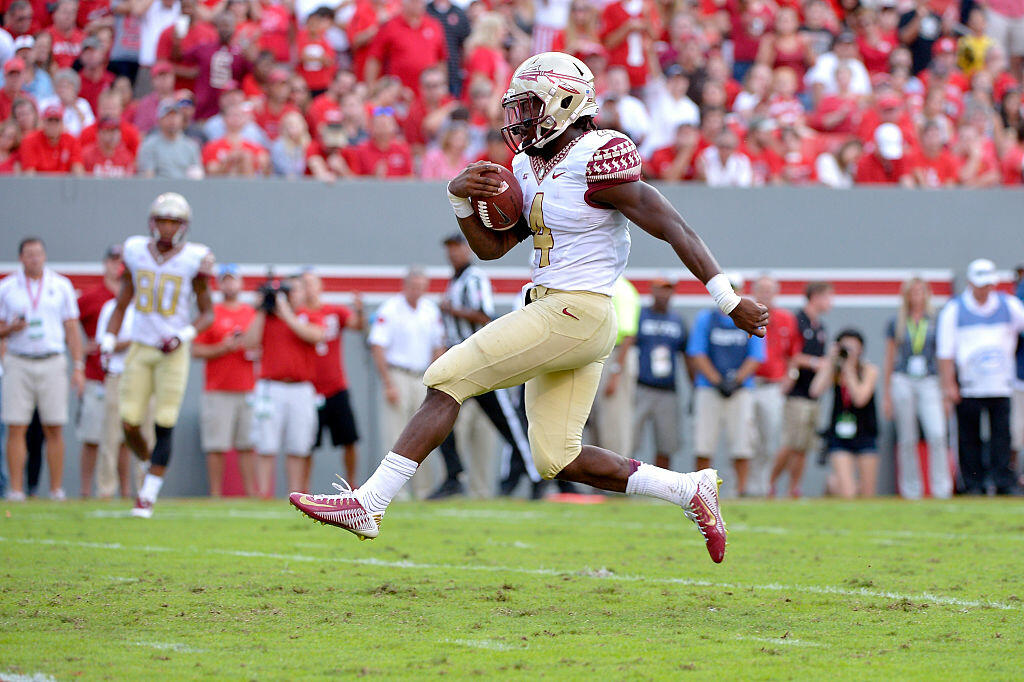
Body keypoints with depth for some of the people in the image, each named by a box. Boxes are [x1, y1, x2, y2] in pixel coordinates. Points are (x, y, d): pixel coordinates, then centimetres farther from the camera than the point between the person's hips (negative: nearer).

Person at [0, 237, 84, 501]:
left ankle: (57, 489, 3)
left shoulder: (61, 286, 6)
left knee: (54, 430, -1)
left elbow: (72, 329, 8)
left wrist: (78, 367, 1)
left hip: (52, 363, 0)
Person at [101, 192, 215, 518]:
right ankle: (150, 463, 27)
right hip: (140, 349, 2)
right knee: (130, 424, -3)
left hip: (173, 353, -2)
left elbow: (207, 313, 2)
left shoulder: (193, 260, -6)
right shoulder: (136, 253, 3)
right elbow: (121, 305, 12)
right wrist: (109, 341, 0)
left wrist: (183, 336, -14)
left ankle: (148, 496, 3)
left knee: (164, 427, -5)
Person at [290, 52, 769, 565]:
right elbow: (491, 247, 18)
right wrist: (460, 197, -1)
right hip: (553, 316, 10)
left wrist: (730, 301, -13)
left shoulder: (597, 162, -13)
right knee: (557, 461, 10)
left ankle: (369, 504, -10)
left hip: (575, 316, -10)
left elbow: (675, 230, -13)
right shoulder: (531, 167, 14)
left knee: (446, 381, -11)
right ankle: (690, 489, 16)